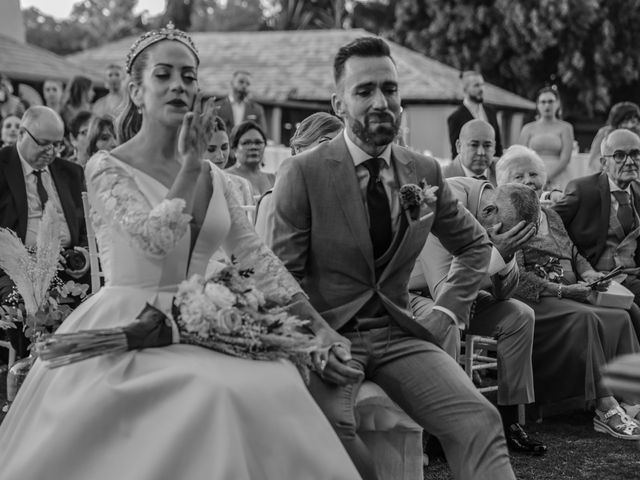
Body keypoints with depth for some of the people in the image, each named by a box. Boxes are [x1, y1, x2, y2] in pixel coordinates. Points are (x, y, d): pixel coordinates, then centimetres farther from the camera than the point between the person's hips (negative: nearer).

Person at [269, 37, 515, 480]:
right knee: (330, 426, -34)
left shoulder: (425, 172, 7)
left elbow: (476, 245, 23)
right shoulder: (304, 173, -5)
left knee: (479, 421, -24)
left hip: (399, 334, 3)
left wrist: (447, 310, 8)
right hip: (328, 334, -3)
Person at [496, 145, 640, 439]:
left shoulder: (551, 216, 24)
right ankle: (605, 409, -35)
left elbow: (574, 255, 23)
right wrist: (559, 290, -17)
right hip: (533, 302, -7)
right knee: (584, 319, -34)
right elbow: (514, 275, -10)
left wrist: (588, 274, -1)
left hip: (570, 297, 7)